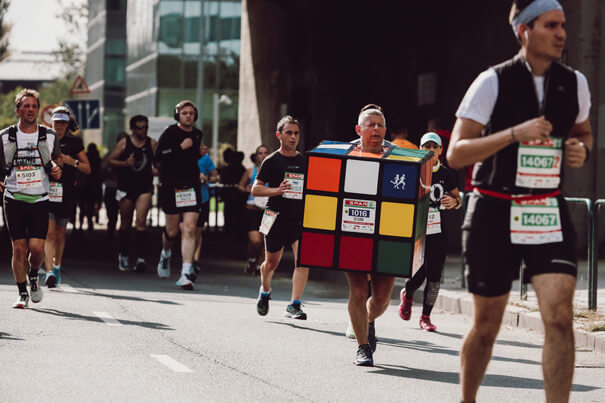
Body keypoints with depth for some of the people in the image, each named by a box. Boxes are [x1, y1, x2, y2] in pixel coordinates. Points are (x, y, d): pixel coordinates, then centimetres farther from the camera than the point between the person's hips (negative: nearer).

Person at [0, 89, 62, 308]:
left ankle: (34, 275, 22)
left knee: (37, 247, -10)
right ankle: (22, 293, 9)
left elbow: (57, 160, 19)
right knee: (19, 248, -3)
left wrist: (56, 170, -3)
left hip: (40, 200, 0)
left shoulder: (50, 136, 5)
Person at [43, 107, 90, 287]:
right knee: (49, 233, -13)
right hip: (46, 191, -1)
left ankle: (57, 266, 36)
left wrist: (73, 162, -9)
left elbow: (87, 169, 9)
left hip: (66, 193, 1)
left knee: (60, 234, 12)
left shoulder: (74, 143, 6)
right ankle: (49, 272, -20)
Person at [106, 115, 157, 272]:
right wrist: (125, 163, -13)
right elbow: (110, 160, 2)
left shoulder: (152, 144, 4)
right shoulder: (124, 143, 1)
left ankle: (140, 258, -17)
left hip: (144, 188, 0)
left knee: (141, 222, -14)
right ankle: (123, 256, 26)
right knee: (125, 223, 9)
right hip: (126, 188, 0)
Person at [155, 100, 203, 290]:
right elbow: (158, 157, -14)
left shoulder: (197, 134, 12)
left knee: (190, 229, -10)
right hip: (171, 187, -3)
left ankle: (185, 274, -13)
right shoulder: (170, 132, -4)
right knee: (172, 231, 5)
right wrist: (181, 147, -18)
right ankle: (166, 255, 41)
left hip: (192, 187, 3)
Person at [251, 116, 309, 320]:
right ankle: (265, 292, 42)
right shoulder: (271, 161, -2)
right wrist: (277, 190, -19)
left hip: (300, 218, 2)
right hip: (277, 218, -2)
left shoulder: (305, 162, 9)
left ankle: (294, 305, -17)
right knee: (271, 263, 10)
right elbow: (255, 189, -5)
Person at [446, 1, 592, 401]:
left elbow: (583, 133, 24)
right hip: (495, 214, -3)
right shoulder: (493, 82, -8)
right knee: (487, 325, 7)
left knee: (560, 317, -15)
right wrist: (515, 134, -23)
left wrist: (581, 150, 0)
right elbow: (456, 154, -12)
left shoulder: (574, 83, 5)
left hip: (550, 214, 3)